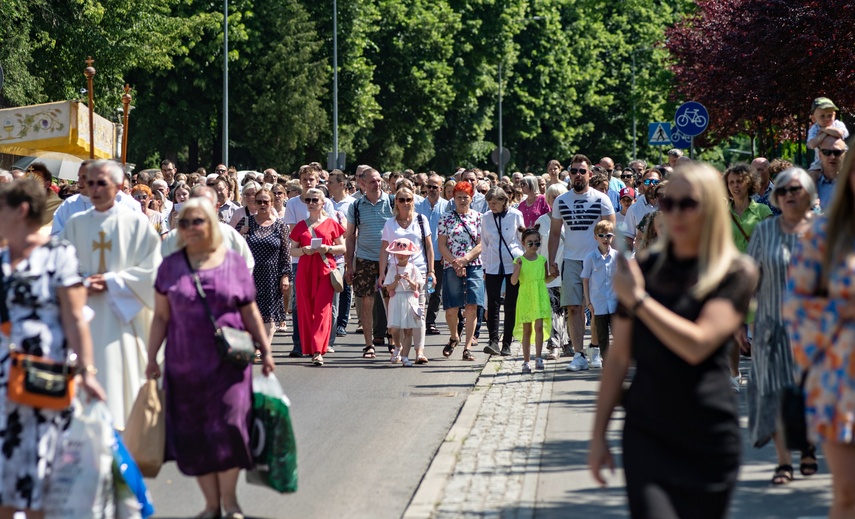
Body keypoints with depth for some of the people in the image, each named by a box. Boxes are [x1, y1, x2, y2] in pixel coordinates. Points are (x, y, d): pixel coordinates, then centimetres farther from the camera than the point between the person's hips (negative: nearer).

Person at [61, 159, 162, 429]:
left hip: (123, 314, -2)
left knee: (121, 374, -4)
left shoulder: (137, 223, 0)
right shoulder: (75, 224, 8)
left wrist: (112, 281, -11)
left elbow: (151, 268, -5)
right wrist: (83, 283, -12)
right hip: (84, 314, 3)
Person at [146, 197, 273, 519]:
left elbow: (250, 313, 8)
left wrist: (265, 351, 6)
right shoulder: (171, 266, 5)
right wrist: (151, 357, 2)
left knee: (228, 428, -9)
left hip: (229, 363, -1)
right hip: (185, 364, 1)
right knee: (194, 437, 2)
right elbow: (161, 316, 6)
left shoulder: (234, 263, 4)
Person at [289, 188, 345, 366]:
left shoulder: (331, 224, 6)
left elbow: (342, 248, 8)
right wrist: (303, 250, -9)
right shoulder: (300, 226, 11)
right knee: (306, 310, 2)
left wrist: (328, 248, -10)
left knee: (322, 310, -10)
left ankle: (318, 351, -16)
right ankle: (309, 348, 14)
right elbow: (292, 251, 12)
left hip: (325, 270, -3)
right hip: (305, 271, 3)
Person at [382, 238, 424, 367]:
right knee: (394, 328, -10)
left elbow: (417, 288, 0)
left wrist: (410, 281, -18)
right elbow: (388, 288, 1)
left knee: (408, 330, -1)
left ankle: (405, 356, 2)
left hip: (410, 301, 0)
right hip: (396, 301, 0)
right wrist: (396, 281, -17)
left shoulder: (413, 269, 4)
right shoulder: (392, 269, 5)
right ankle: (398, 348, 19)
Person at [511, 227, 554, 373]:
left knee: (539, 326, -11)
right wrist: (518, 267, -20)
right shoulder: (519, 260, 0)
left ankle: (538, 358, -8)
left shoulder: (542, 260, 7)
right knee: (527, 330, 3)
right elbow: (513, 282, -6)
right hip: (525, 297, -1)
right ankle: (526, 361, 8)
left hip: (540, 297, 1)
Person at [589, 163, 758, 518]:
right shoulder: (647, 268, 8)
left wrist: (638, 299, -13)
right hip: (646, 432, 1)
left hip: (708, 438, -1)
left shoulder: (736, 273, -2)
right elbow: (618, 356, 11)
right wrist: (598, 435, 9)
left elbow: (697, 345, -16)